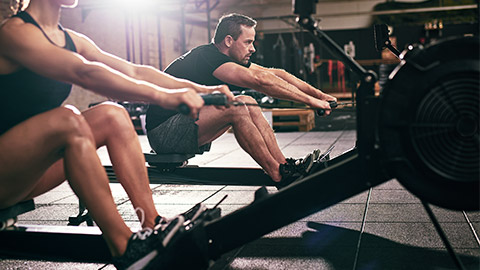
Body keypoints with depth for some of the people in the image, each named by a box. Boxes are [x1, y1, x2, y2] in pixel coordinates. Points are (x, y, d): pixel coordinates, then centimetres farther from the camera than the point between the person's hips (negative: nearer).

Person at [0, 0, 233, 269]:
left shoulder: (72, 40, 9)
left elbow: (134, 71, 2)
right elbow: (83, 72, -31)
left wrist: (200, 90, -8)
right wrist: (161, 96, -39)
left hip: (31, 171, 8)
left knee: (112, 115, -9)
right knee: (67, 119, -32)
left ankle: (153, 223, -14)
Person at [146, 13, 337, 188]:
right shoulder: (206, 56, -20)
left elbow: (275, 74, 5)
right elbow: (260, 80, -30)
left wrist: (319, 94, 0)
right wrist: (309, 101, -27)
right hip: (163, 132, -9)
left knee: (248, 103, 0)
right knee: (236, 108, -25)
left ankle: (284, 165, -2)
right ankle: (280, 176, -18)